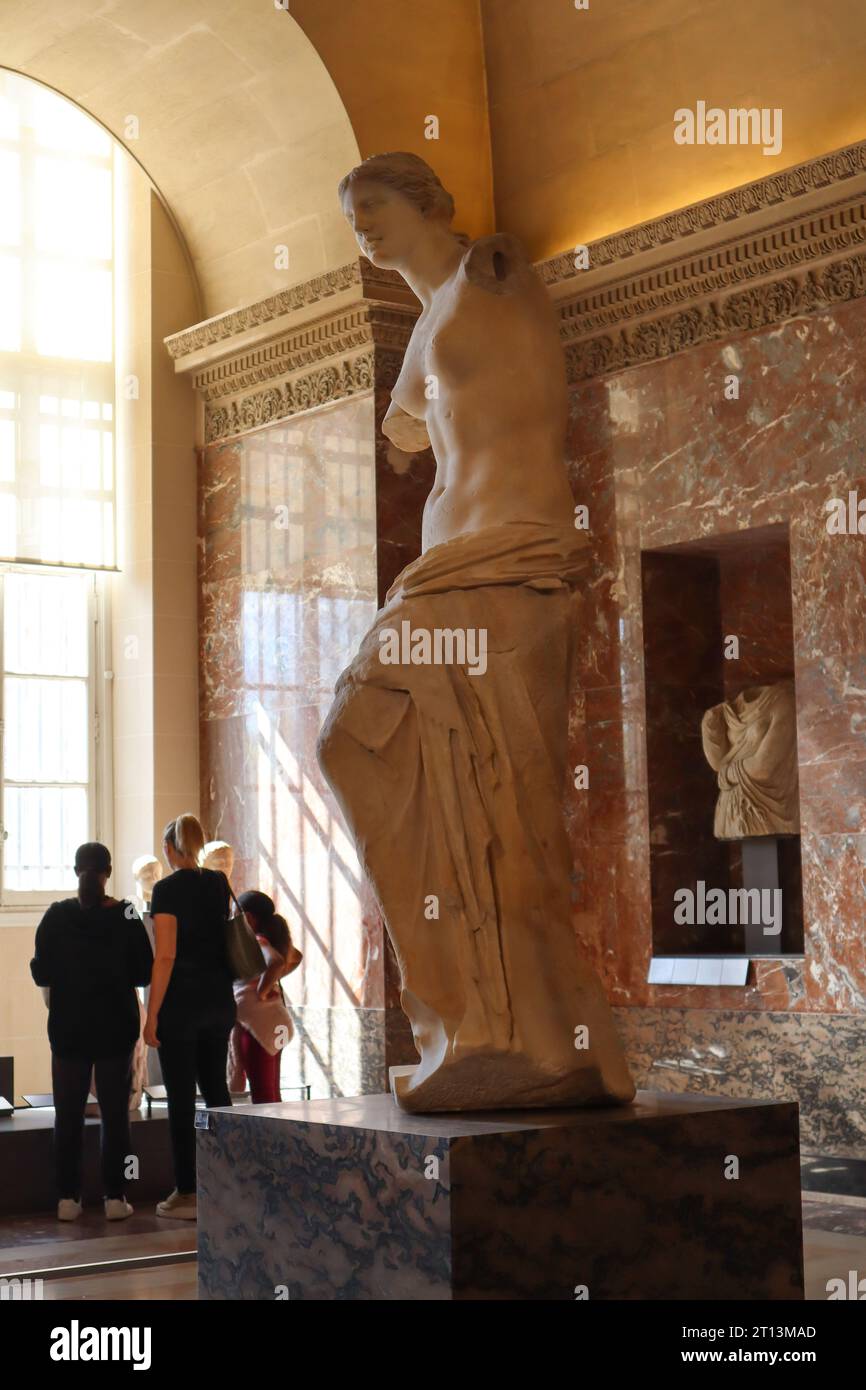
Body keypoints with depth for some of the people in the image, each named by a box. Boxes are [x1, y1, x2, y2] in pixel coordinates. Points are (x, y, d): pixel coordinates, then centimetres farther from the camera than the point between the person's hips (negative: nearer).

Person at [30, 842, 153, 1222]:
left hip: (68, 1029, 1)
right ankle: (114, 1197, 5)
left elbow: (42, 974, -2)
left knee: (68, 1115, 8)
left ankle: (68, 1198, 7)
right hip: (115, 1029, 0)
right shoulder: (126, 916, -8)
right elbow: (144, 973, -3)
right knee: (115, 1113, 6)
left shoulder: (56, 916, -6)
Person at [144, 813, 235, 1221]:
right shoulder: (218, 884, 6)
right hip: (219, 1002, 6)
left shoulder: (168, 889, -12)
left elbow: (166, 957, -17)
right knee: (215, 1086, 16)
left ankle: (187, 1194, 3)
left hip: (181, 1003, -6)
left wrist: (151, 1015, -14)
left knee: (181, 1096, -1)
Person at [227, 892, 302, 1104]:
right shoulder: (271, 939, 12)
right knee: (272, 1095, 13)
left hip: (257, 1024, -9)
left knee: (261, 1096, -8)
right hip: (273, 1023, 9)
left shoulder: (255, 942, -13)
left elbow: (276, 962, -34)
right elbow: (296, 957, 31)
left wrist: (262, 990, -21)